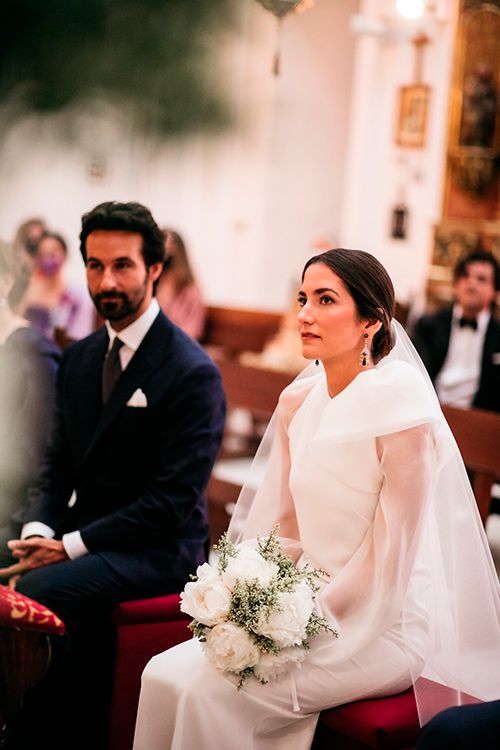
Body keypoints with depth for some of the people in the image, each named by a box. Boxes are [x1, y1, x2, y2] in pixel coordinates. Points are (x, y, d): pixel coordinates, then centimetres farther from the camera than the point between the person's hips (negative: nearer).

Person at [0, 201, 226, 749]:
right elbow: (58, 463, 13)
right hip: (84, 536, 7)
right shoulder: (79, 359, 10)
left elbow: (172, 502, -17)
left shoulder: (193, 372, -14)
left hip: (157, 550, -7)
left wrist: (71, 545, -18)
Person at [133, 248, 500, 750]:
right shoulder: (298, 402, 5)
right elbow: (277, 524, 9)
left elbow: (392, 550, -16)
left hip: (384, 628, -6)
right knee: (163, 674, -11)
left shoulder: (401, 408, -16)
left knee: (212, 694, -22)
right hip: (307, 610, 7)